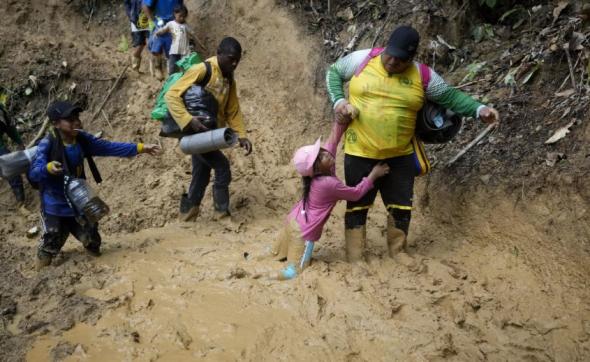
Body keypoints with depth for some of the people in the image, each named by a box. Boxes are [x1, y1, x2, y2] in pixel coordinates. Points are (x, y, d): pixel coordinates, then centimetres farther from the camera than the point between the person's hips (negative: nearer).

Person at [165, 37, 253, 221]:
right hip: (196, 132, -8)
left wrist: (241, 135, 1)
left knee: (202, 174, 15)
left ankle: (187, 213, 29)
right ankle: (222, 212, 4)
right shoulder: (202, 70, -19)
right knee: (222, 168, -11)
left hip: (210, 133, 9)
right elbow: (171, 95, -22)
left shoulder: (229, 79, 8)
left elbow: (233, 110, 13)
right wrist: (189, 120, -31)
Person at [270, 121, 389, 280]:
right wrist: (373, 174, -9)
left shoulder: (321, 172, -8)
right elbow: (356, 193, -15)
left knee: (279, 254, 25)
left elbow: (333, 140, -6)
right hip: (303, 232, -9)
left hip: (294, 221, 9)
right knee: (295, 271, -8)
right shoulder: (329, 183, -28)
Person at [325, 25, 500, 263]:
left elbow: (450, 96, 3)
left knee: (401, 206, 12)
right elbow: (333, 72, 6)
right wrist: (338, 101, -9)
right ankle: (354, 260, 18)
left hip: (400, 155, 2)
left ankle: (398, 251, 33)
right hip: (360, 153, -2)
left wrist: (479, 110, -11)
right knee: (357, 205, 7)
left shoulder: (422, 76, -5)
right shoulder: (362, 60, -7)